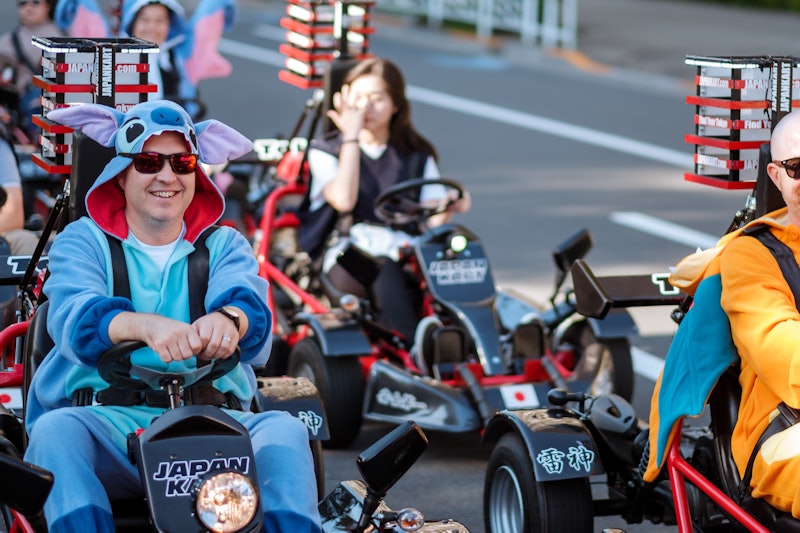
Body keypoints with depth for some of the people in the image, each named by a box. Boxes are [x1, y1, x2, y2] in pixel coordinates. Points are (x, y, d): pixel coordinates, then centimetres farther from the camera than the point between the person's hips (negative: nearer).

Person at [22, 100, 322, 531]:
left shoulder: (224, 245, 16)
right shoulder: (83, 240, 9)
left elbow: (250, 304, -8)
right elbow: (74, 318, -12)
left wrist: (229, 319, -36)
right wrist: (144, 325, -37)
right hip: (107, 419, -1)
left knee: (285, 431, -26)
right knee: (56, 429, -32)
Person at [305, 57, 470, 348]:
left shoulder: (417, 157, 18)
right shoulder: (325, 152, 11)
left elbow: (433, 218, 3)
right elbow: (344, 201, -10)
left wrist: (449, 208, -20)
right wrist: (351, 138, -6)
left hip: (403, 250, 3)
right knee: (384, 271, -37)